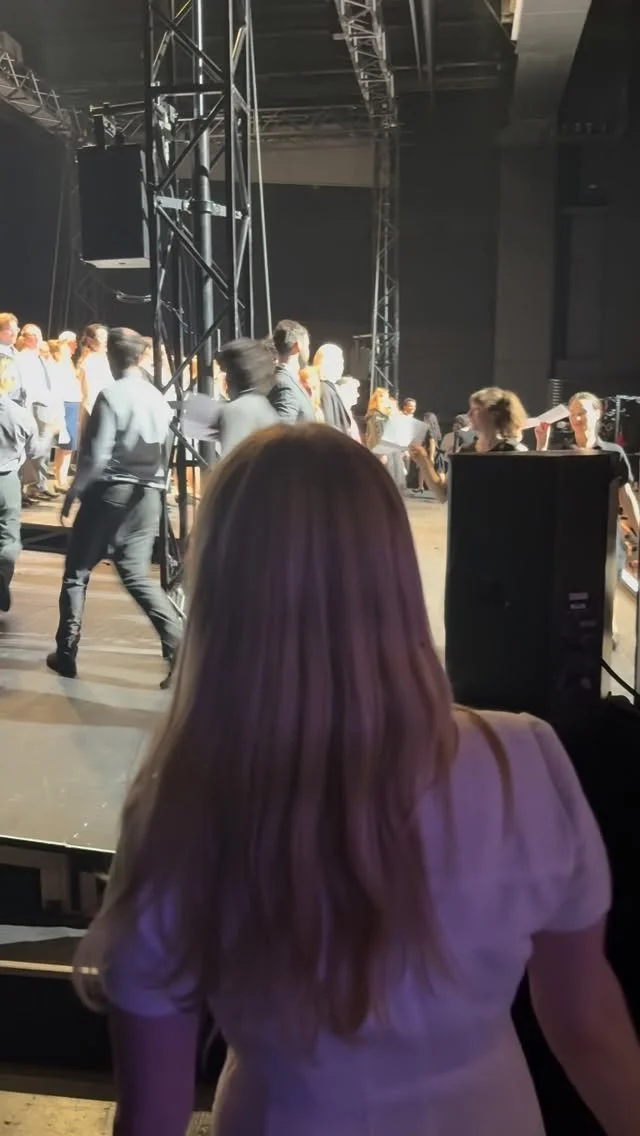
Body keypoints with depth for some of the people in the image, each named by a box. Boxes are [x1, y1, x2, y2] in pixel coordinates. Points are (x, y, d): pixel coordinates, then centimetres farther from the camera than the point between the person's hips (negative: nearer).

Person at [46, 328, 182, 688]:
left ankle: (67, 653, 15)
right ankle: (179, 642, -8)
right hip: (147, 495, 5)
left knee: (77, 571, 10)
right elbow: (166, 453, 10)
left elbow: (96, 454, -14)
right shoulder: (159, 398, 9)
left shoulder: (112, 395, -11)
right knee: (137, 573, 7)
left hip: (109, 491, -5)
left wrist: (75, 490, -2)